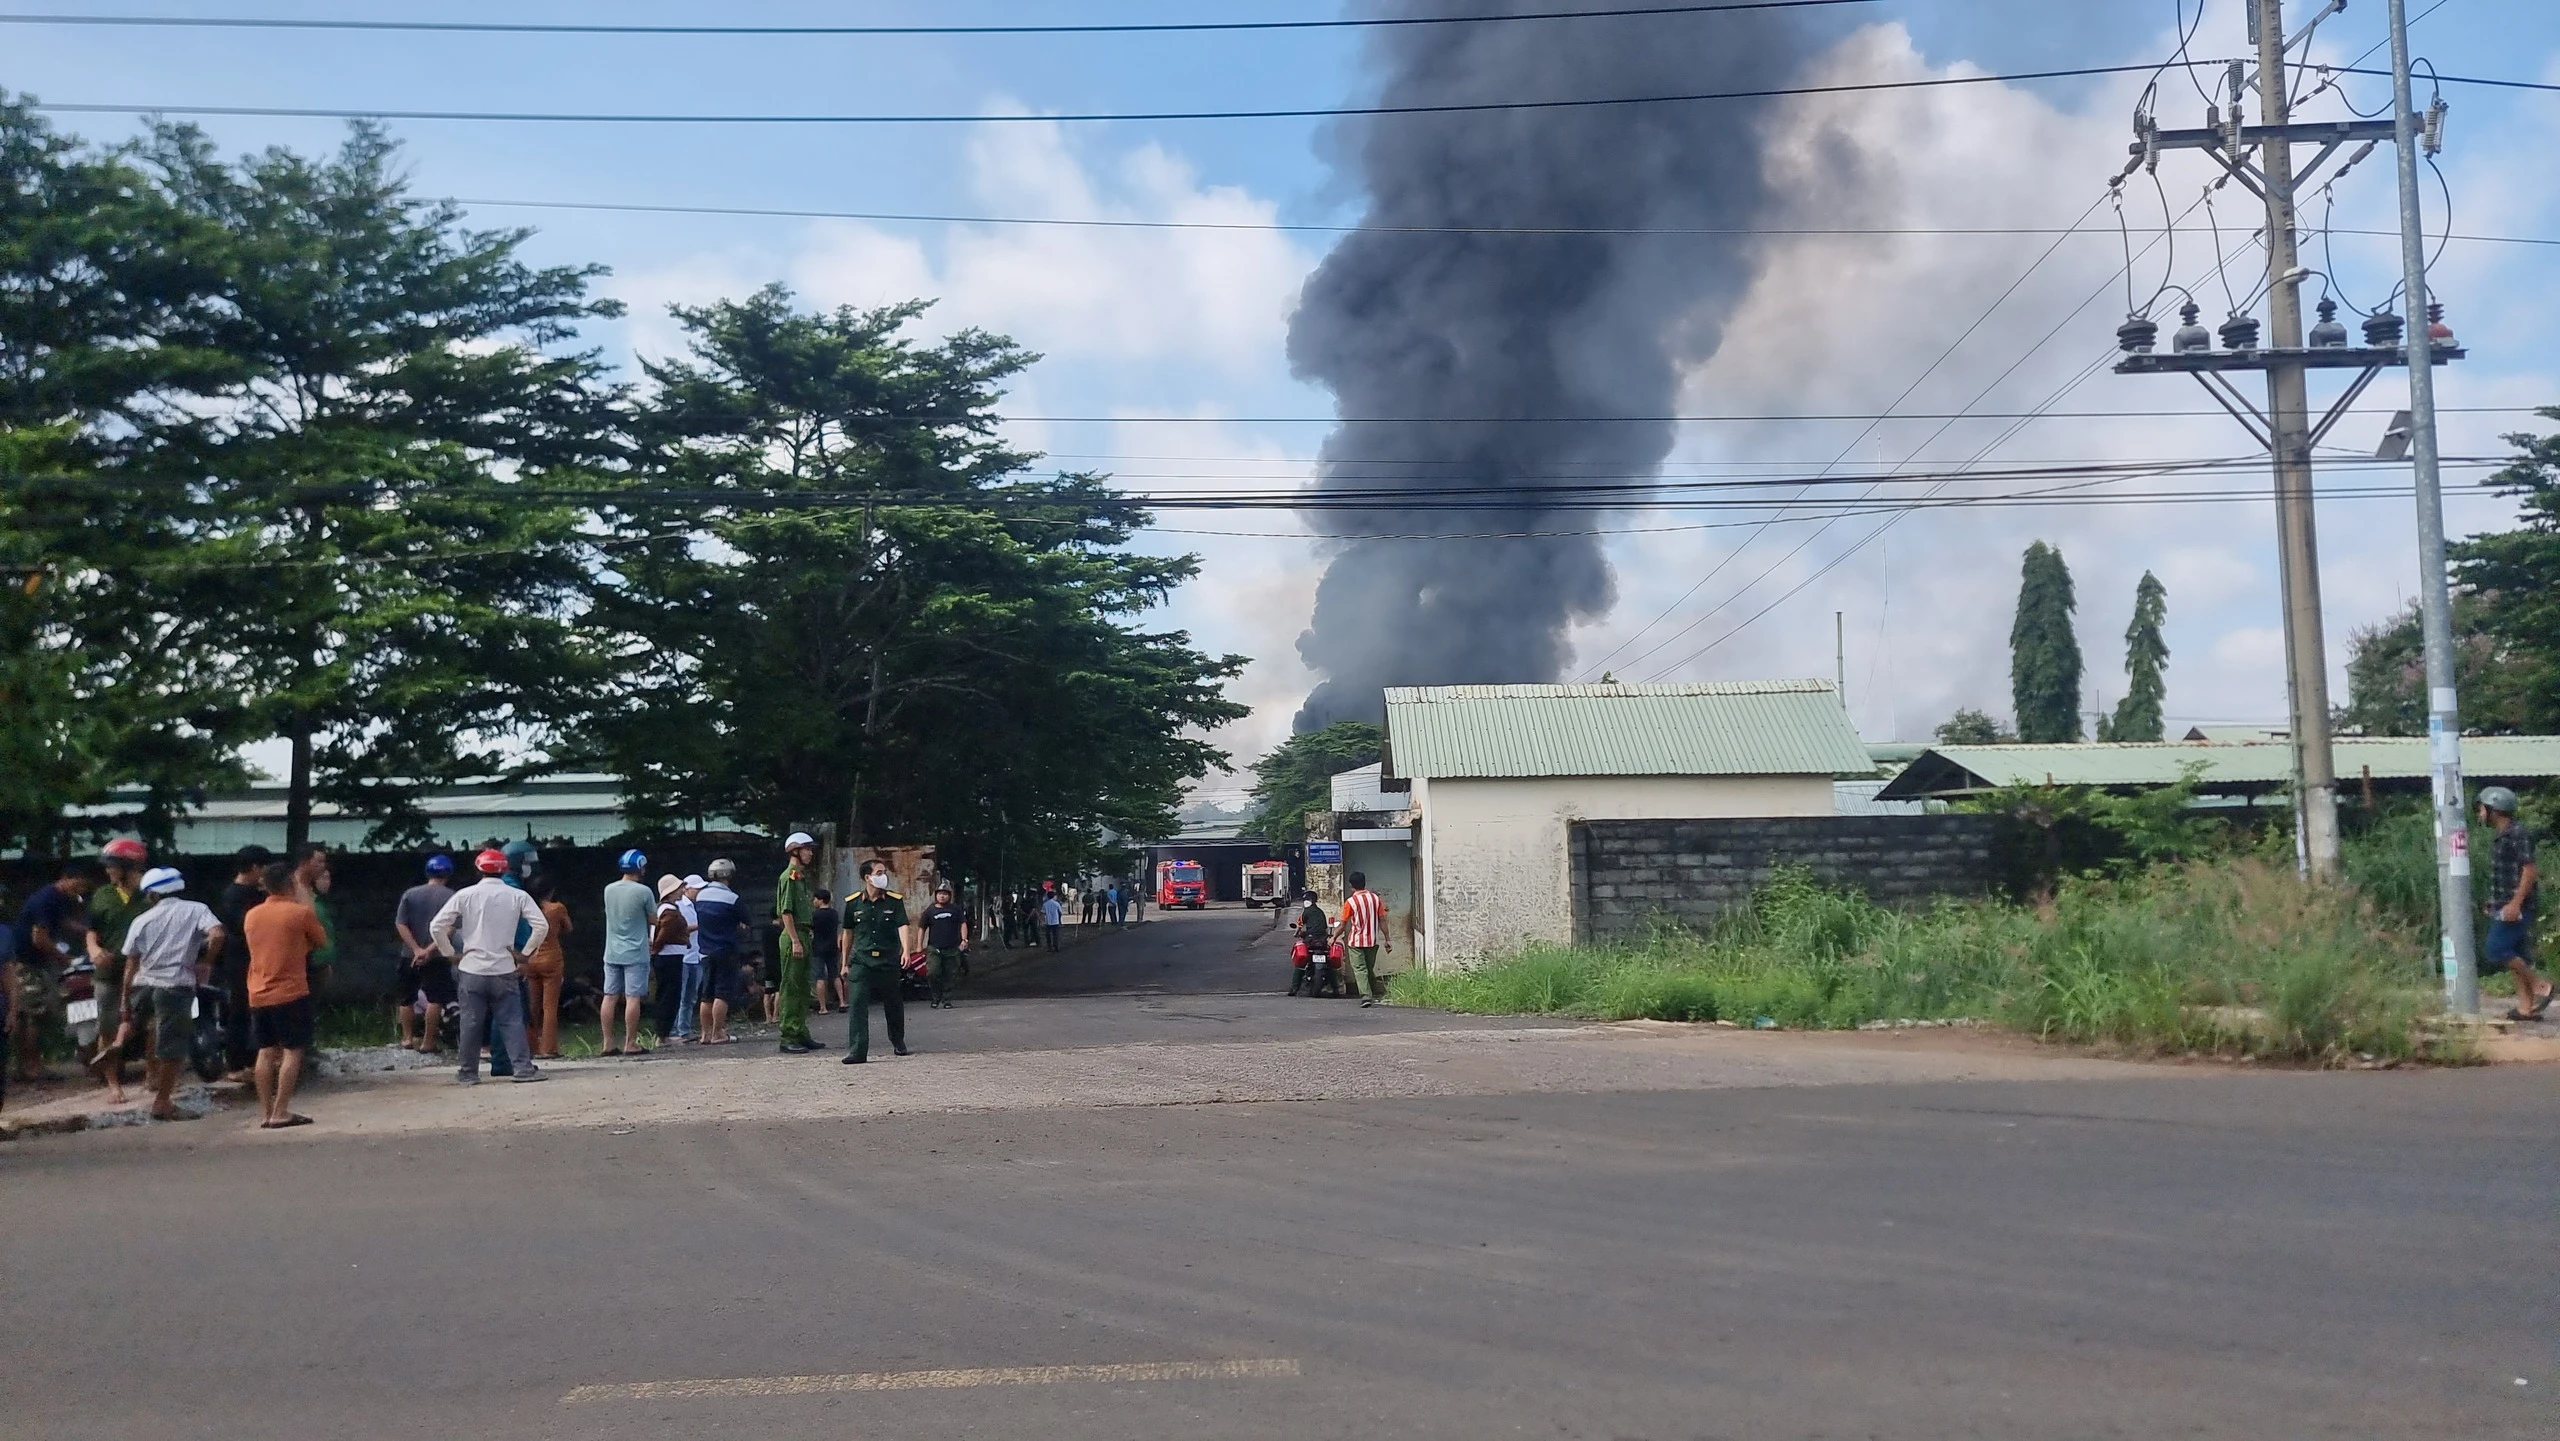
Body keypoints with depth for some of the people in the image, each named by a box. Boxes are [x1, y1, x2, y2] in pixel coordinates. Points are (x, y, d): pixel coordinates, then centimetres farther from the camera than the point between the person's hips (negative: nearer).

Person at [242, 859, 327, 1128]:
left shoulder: (251, 915, 8)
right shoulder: (301, 912, -9)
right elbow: (322, 942, 4)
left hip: (258, 995, 6)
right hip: (291, 993, -6)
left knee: (266, 1052, 9)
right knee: (292, 1051, -1)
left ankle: (265, 1113, 9)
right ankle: (280, 1112, -6)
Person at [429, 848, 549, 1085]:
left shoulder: (465, 895, -1)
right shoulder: (517, 896, -1)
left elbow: (436, 927, -3)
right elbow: (541, 926, -7)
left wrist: (451, 953, 7)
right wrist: (524, 953, 3)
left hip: (471, 970, 0)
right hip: (504, 970, 0)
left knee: (471, 1021, 8)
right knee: (511, 1020, 3)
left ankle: (469, 1072, 14)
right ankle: (523, 1067, -2)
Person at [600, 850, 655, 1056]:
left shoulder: (609, 890, 6)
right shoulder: (643, 891, -12)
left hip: (612, 953, 5)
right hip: (635, 954, -5)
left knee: (610, 997, 6)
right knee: (632, 998, -3)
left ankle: (607, 1043, 9)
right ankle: (630, 1043, -2)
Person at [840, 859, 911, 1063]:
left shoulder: (895, 901, 0)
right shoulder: (853, 903, 3)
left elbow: (902, 926, -10)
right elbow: (848, 933, 13)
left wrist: (905, 950, -28)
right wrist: (845, 963, 15)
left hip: (888, 962, 0)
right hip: (861, 962, 0)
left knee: (893, 1005, 13)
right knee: (857, 1005, -13)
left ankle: (898, 1042, 35)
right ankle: (857, 1051, -14)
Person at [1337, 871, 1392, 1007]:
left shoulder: (1350, 902, -9)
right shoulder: (1376, 898, 1)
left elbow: (1343, 924, -4)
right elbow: (1382, 920, 1)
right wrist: (1387, 940, 6)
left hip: (1356, 941, -4)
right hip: (1373, 941, 4)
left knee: (1360, 969, -4)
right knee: (1370, 969, 18)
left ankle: (1366, 995, -19)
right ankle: (1374, 995, 23)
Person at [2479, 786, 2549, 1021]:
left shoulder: (2518, 835, -15)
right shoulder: (2501, 838, 15)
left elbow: (2531, 870, -20)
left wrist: (2515, 903, -24)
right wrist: (2495, 905, 22)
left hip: (2517, 908, -10)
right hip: (2506, 907, 10)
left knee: (2495, 951, -13)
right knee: (2516, 956, 9)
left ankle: (2541, 985, -2)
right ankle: (2526, 1007, 10)